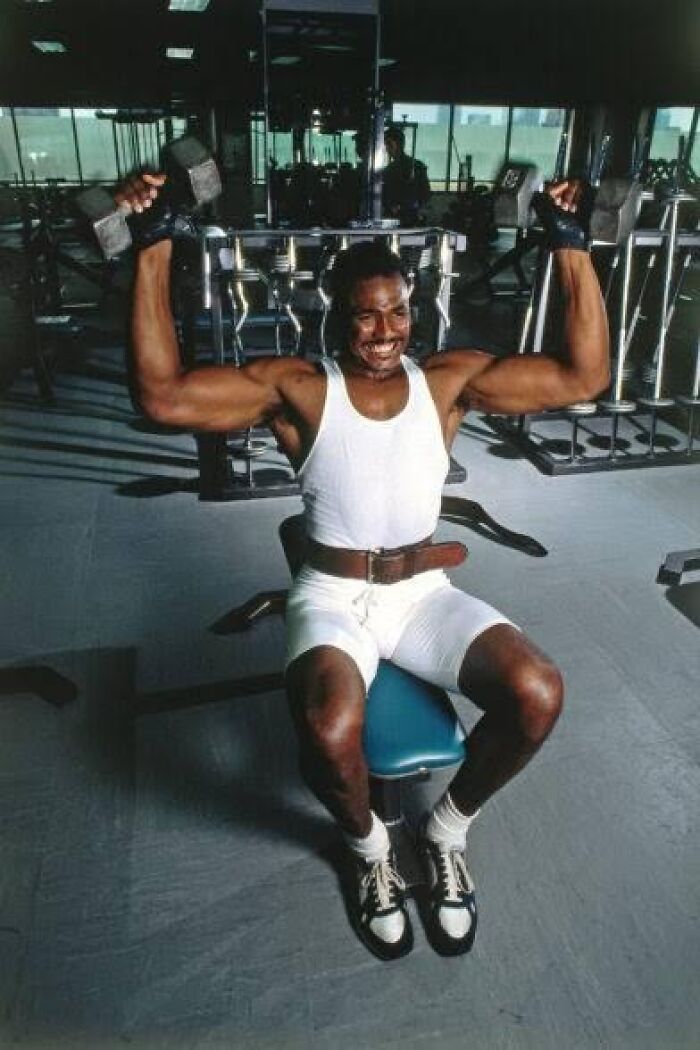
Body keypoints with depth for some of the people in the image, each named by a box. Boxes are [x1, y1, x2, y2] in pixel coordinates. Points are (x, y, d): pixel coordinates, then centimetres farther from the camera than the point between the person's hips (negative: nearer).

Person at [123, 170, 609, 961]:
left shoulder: (450, 379, 2)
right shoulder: (298, 388, -6)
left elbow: (584, 375, 1)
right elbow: (162, 396, -17)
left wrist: (572, 250, -3)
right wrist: (154, 254, -19)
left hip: (423, 591, 3)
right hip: (333, 596, -2)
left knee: (539, 695, -23)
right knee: (328, 732, -33)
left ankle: (446, 829, 10)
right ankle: (369, 847, 8)